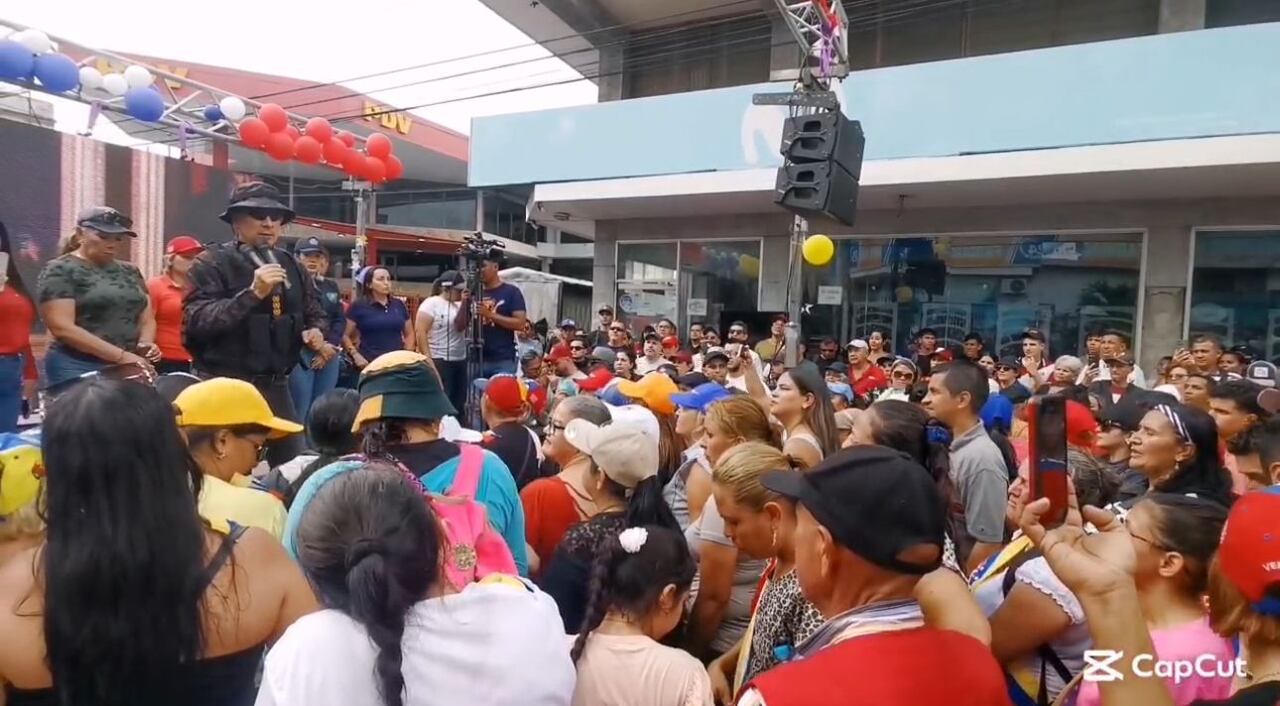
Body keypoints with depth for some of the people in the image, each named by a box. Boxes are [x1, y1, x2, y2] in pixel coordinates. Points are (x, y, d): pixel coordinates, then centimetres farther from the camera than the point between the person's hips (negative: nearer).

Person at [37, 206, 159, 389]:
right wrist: (120, 356, -20)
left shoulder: (129, 272, 14)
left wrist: (145, 344, -7)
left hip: (128, 369, 5)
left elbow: (147, 320, 16)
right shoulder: (60, 270, -3)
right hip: (77, 369, -5)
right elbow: (62, 328, -13)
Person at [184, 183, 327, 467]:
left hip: (276, 385, 6)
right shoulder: (213, 263, -6)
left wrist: (316, 330, -4)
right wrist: (253, 293, -25)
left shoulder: (290, 265, 12)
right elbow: (197, 321, -18)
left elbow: (315, 312, 19)